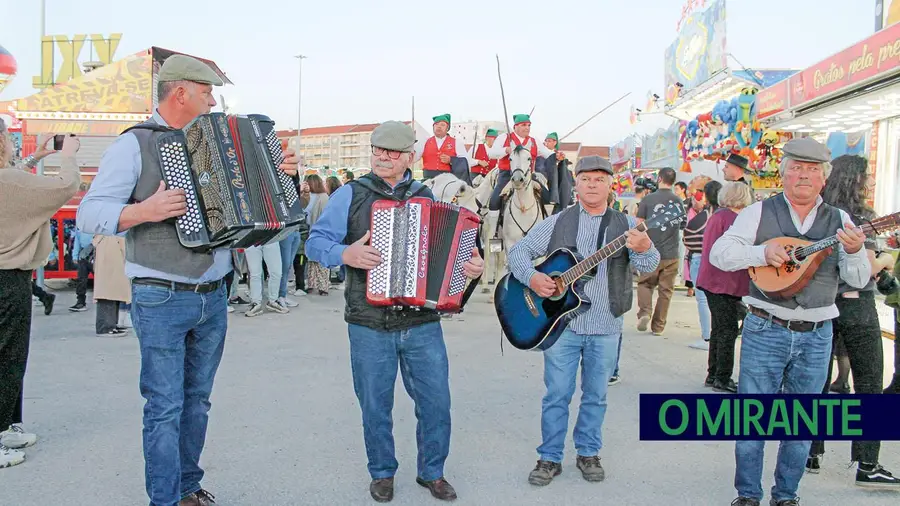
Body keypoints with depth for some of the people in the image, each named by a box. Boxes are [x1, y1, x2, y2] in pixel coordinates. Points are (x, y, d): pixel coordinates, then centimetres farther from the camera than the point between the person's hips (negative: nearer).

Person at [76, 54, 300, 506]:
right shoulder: (134, 144, -6)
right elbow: (88, 214, -11)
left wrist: (281, 173, 4)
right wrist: (143, 211, -27)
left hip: (213, 297, 6)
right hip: (161, 300, -6)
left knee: (197, 401, 16)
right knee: (165, 408, 0)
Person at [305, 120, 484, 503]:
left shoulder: (426, 198, 11)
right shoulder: (350, 195, 3)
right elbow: (316, 242, -1)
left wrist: (472, 267, -5)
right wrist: (345, 254, -21)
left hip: (423, 324, 2)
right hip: (369, 326, -1)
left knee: (436, 402, 6)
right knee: (375, 406, 10)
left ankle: (432, 472, 28)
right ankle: (382, 473, 33)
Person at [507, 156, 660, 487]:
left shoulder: (627, 224, 1)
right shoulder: (556, 223, 2)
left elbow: (646, 266, -11)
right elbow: (519, 251, 3)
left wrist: (643, 249, -34)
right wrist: (532, 277, -17)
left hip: (606, 327, 1)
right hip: (561, 321, 0)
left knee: (596, 395, 13)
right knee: (557, 394, 7)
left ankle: (588, 453, 31)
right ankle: (550, 457, 20)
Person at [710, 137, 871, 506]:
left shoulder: (839, 221, 6)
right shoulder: (760, 213, 1)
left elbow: (858, 280, 4)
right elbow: (719, 253, -6)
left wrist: (855, 252, -16)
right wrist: (762, 253, -21)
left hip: (817, 336, 3)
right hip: (765, 330, -2)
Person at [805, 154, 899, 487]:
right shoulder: (860, 215, -9)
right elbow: (868, 267, -12)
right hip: (856, 305, -5)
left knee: (817, 382, 11)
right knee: (868, 385, 2)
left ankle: (812, 453, 16)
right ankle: (866, 465, 3)